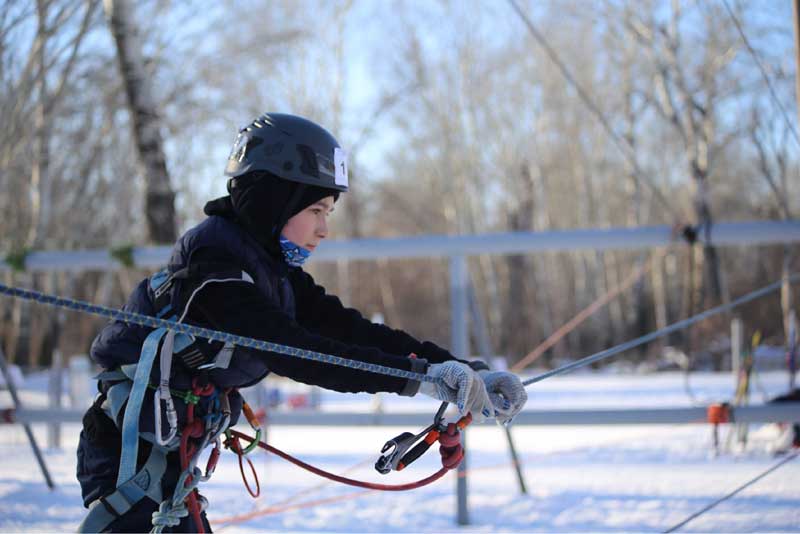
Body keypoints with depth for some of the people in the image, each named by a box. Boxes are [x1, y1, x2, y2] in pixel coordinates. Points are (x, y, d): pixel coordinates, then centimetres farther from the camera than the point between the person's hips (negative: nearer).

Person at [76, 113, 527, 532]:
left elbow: (347, 330, 1)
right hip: (129, 455, -9)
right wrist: (416, 376, -37)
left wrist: (467, 372, -9)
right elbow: (293, 353, -31)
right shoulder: (214, 260, -21)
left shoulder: (272, 268, 8)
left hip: (167, 456, 9)